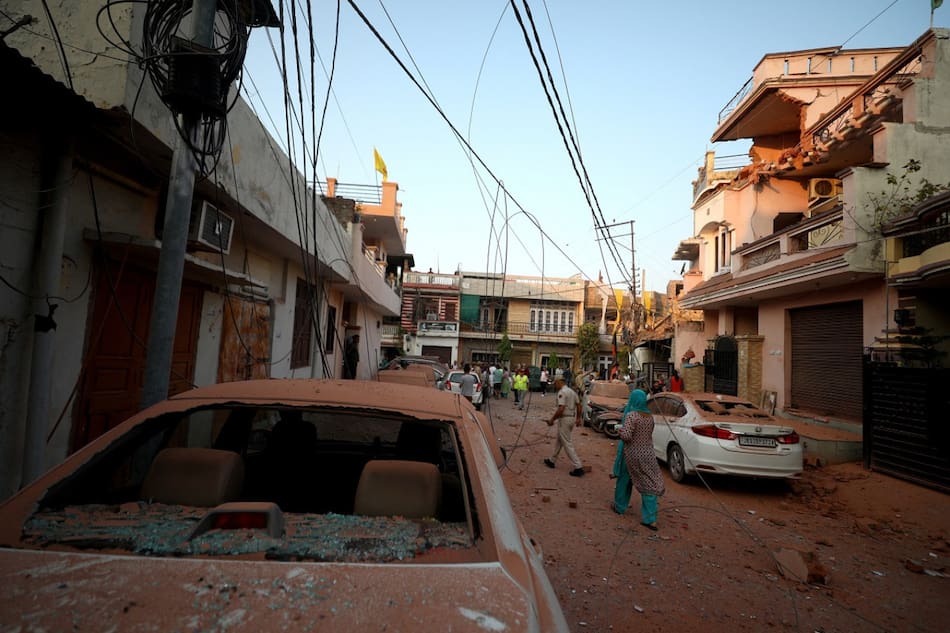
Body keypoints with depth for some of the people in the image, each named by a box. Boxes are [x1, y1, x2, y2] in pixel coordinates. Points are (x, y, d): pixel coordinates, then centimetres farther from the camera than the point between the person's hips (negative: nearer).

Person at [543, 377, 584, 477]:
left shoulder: (561, 392, -17)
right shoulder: (572, 391, 11)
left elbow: (561, 409, -24)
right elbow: (578, 405, 14)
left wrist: (552, 419, -16)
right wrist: (578, 418, 22)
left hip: (564, 419, -10)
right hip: (572, 418, 10)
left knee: (567, 444, -3)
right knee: (559, 440, 20)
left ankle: (578, 467, -2)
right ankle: (552, 461, 31)